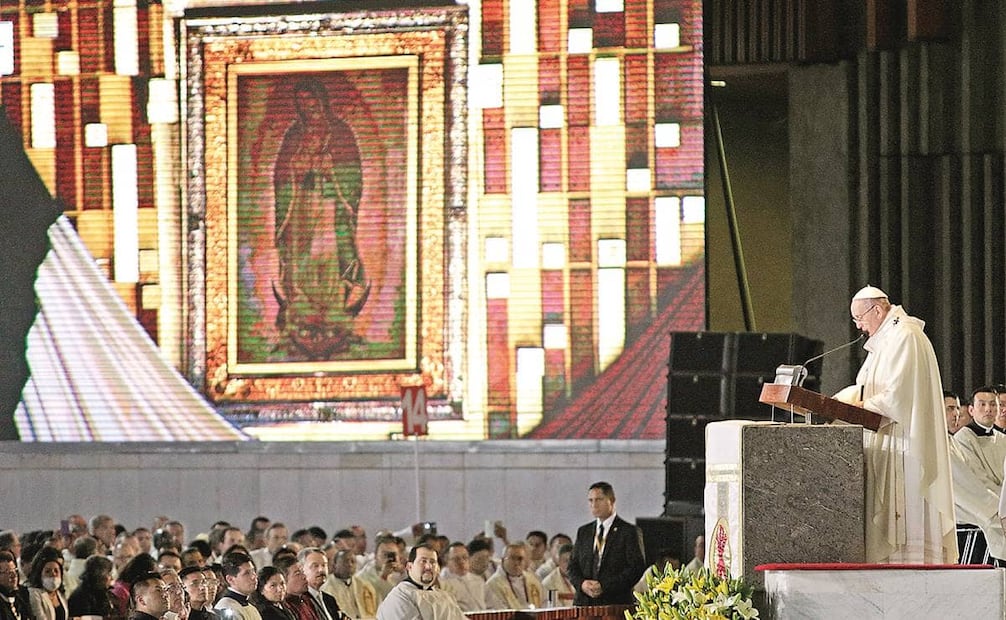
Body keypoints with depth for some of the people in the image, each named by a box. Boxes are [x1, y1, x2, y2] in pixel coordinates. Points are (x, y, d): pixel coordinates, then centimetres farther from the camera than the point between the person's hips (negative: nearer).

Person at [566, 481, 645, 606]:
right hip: (584, 603, 4)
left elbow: (637, 568, -7)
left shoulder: (629, 531, 0)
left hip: (616, 604, -4)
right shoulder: (583, 532, 18)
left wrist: (604, 586, -14)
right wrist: (581, 584, -6)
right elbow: (573, 566, 17)